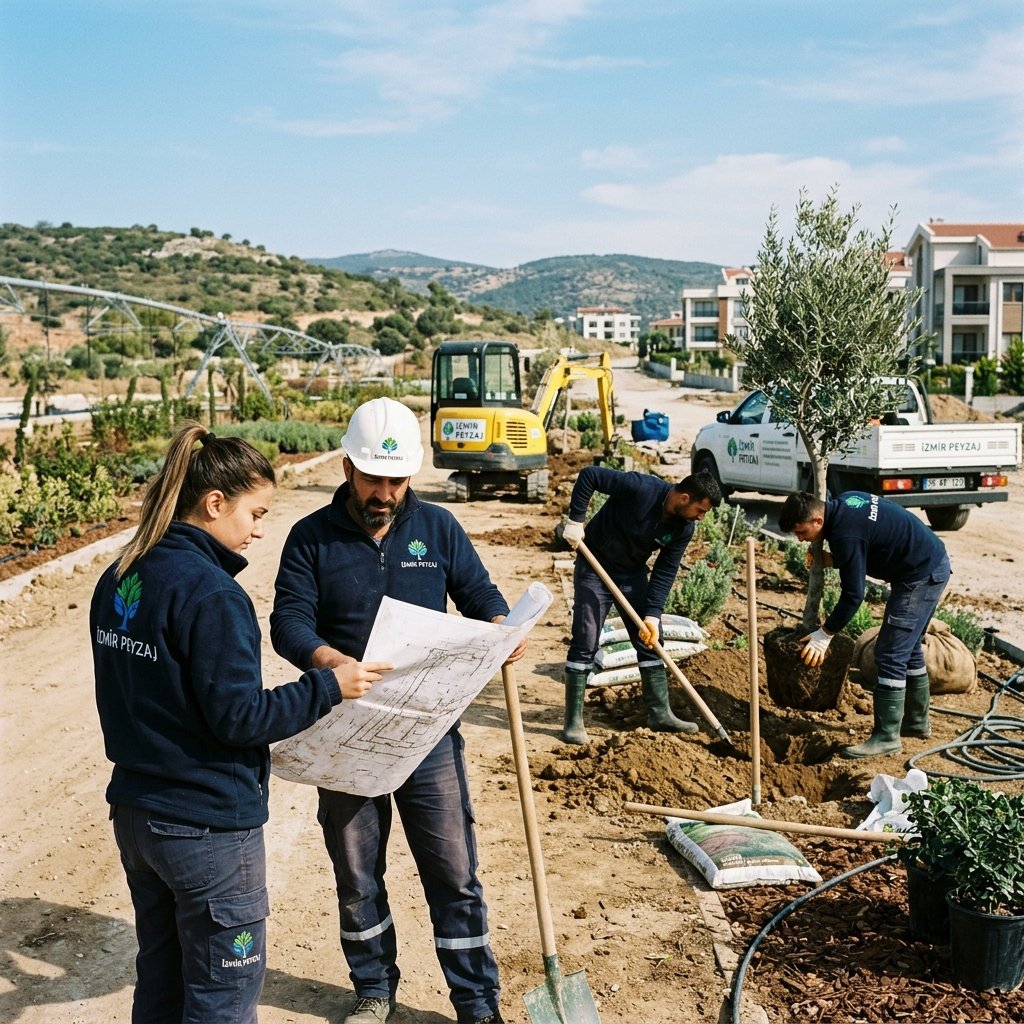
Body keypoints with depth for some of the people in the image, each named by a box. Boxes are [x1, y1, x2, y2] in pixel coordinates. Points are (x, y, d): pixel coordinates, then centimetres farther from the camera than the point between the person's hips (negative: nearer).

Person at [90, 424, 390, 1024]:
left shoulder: (119, 581, 4)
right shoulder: (210, 592, -22)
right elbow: (239, 717, -21)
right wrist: (329, 687, -13)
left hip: (135, 813, 8)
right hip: (209, 828, -8)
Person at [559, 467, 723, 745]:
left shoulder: (684, 528, -11)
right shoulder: (640, 488, -29)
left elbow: (665, 572, -7)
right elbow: (589, 475, -26)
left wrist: (653, 615, -15)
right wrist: (575, 520, -27)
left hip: (633, 573, 6)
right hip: (595, 568, -6)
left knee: (651, 641, 6)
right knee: (585, 644, -7)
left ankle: (660, 713, 17)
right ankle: (573, 721, 1)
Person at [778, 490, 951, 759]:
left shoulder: (846, 535, -25)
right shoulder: (844, 502, 3)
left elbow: (853, 595, -21)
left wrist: (824, 635, -12)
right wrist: (832, 559, 6)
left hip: (921, 576, -10)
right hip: (934, 564, 10)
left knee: (890, 654, -8)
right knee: (908, 649, 20)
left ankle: (886, 737, -3)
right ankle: (916, 721, 32)